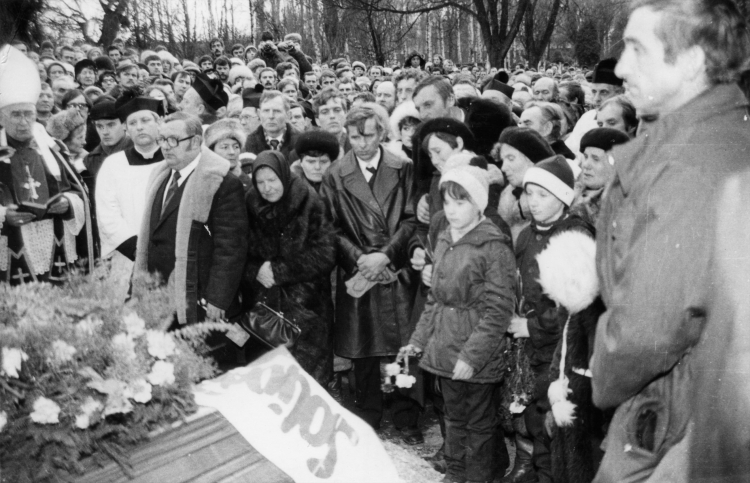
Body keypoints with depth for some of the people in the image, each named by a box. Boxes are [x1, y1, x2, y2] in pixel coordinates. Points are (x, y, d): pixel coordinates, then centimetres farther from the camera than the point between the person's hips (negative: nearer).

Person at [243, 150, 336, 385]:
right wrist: (257, 272, -13)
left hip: (306, 307, -3)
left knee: (307, 375, -2)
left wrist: (278, 271, -12)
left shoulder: (310, 205, -7)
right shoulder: (251, 207, 4)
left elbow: (325, 255, -11)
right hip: (263, 310, 3)